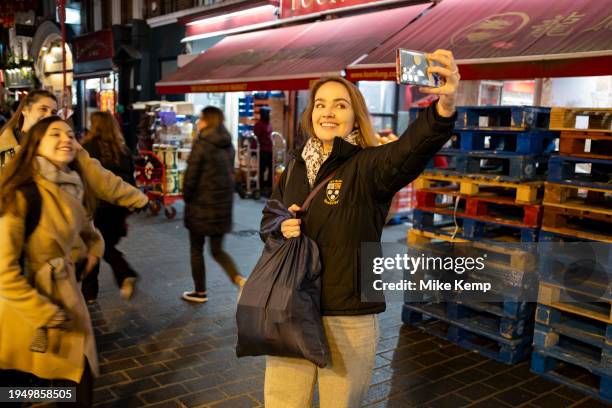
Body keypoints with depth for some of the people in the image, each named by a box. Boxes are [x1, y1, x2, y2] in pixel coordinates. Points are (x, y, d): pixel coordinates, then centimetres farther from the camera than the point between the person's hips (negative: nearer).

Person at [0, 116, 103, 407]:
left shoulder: (73, 191, 3)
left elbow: (90, 236, 23)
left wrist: (87, 257, 4)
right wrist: (45, 315, -17)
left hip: (66, 298, 7)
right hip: (26, 317, -6)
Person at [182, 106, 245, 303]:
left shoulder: (202, 144, -14)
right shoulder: (228, 145, 6)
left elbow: (191, 176, -13)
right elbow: (230, 173, 9)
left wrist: (187, 198, 2)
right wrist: (223, 195, 15)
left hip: (201, 205, -6)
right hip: (224, 204, 6)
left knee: (196, 250, 13)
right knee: (218, 250, 17)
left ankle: (200, 292, 23)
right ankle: (239, 279, -3)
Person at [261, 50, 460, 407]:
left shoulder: (368, 166, -10)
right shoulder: (297, 166, 6)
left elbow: (413, 149, -32)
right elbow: (268, 219, 17)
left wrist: (445, 106, -51)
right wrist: (281, 227, -7)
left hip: (349, 320, -4)